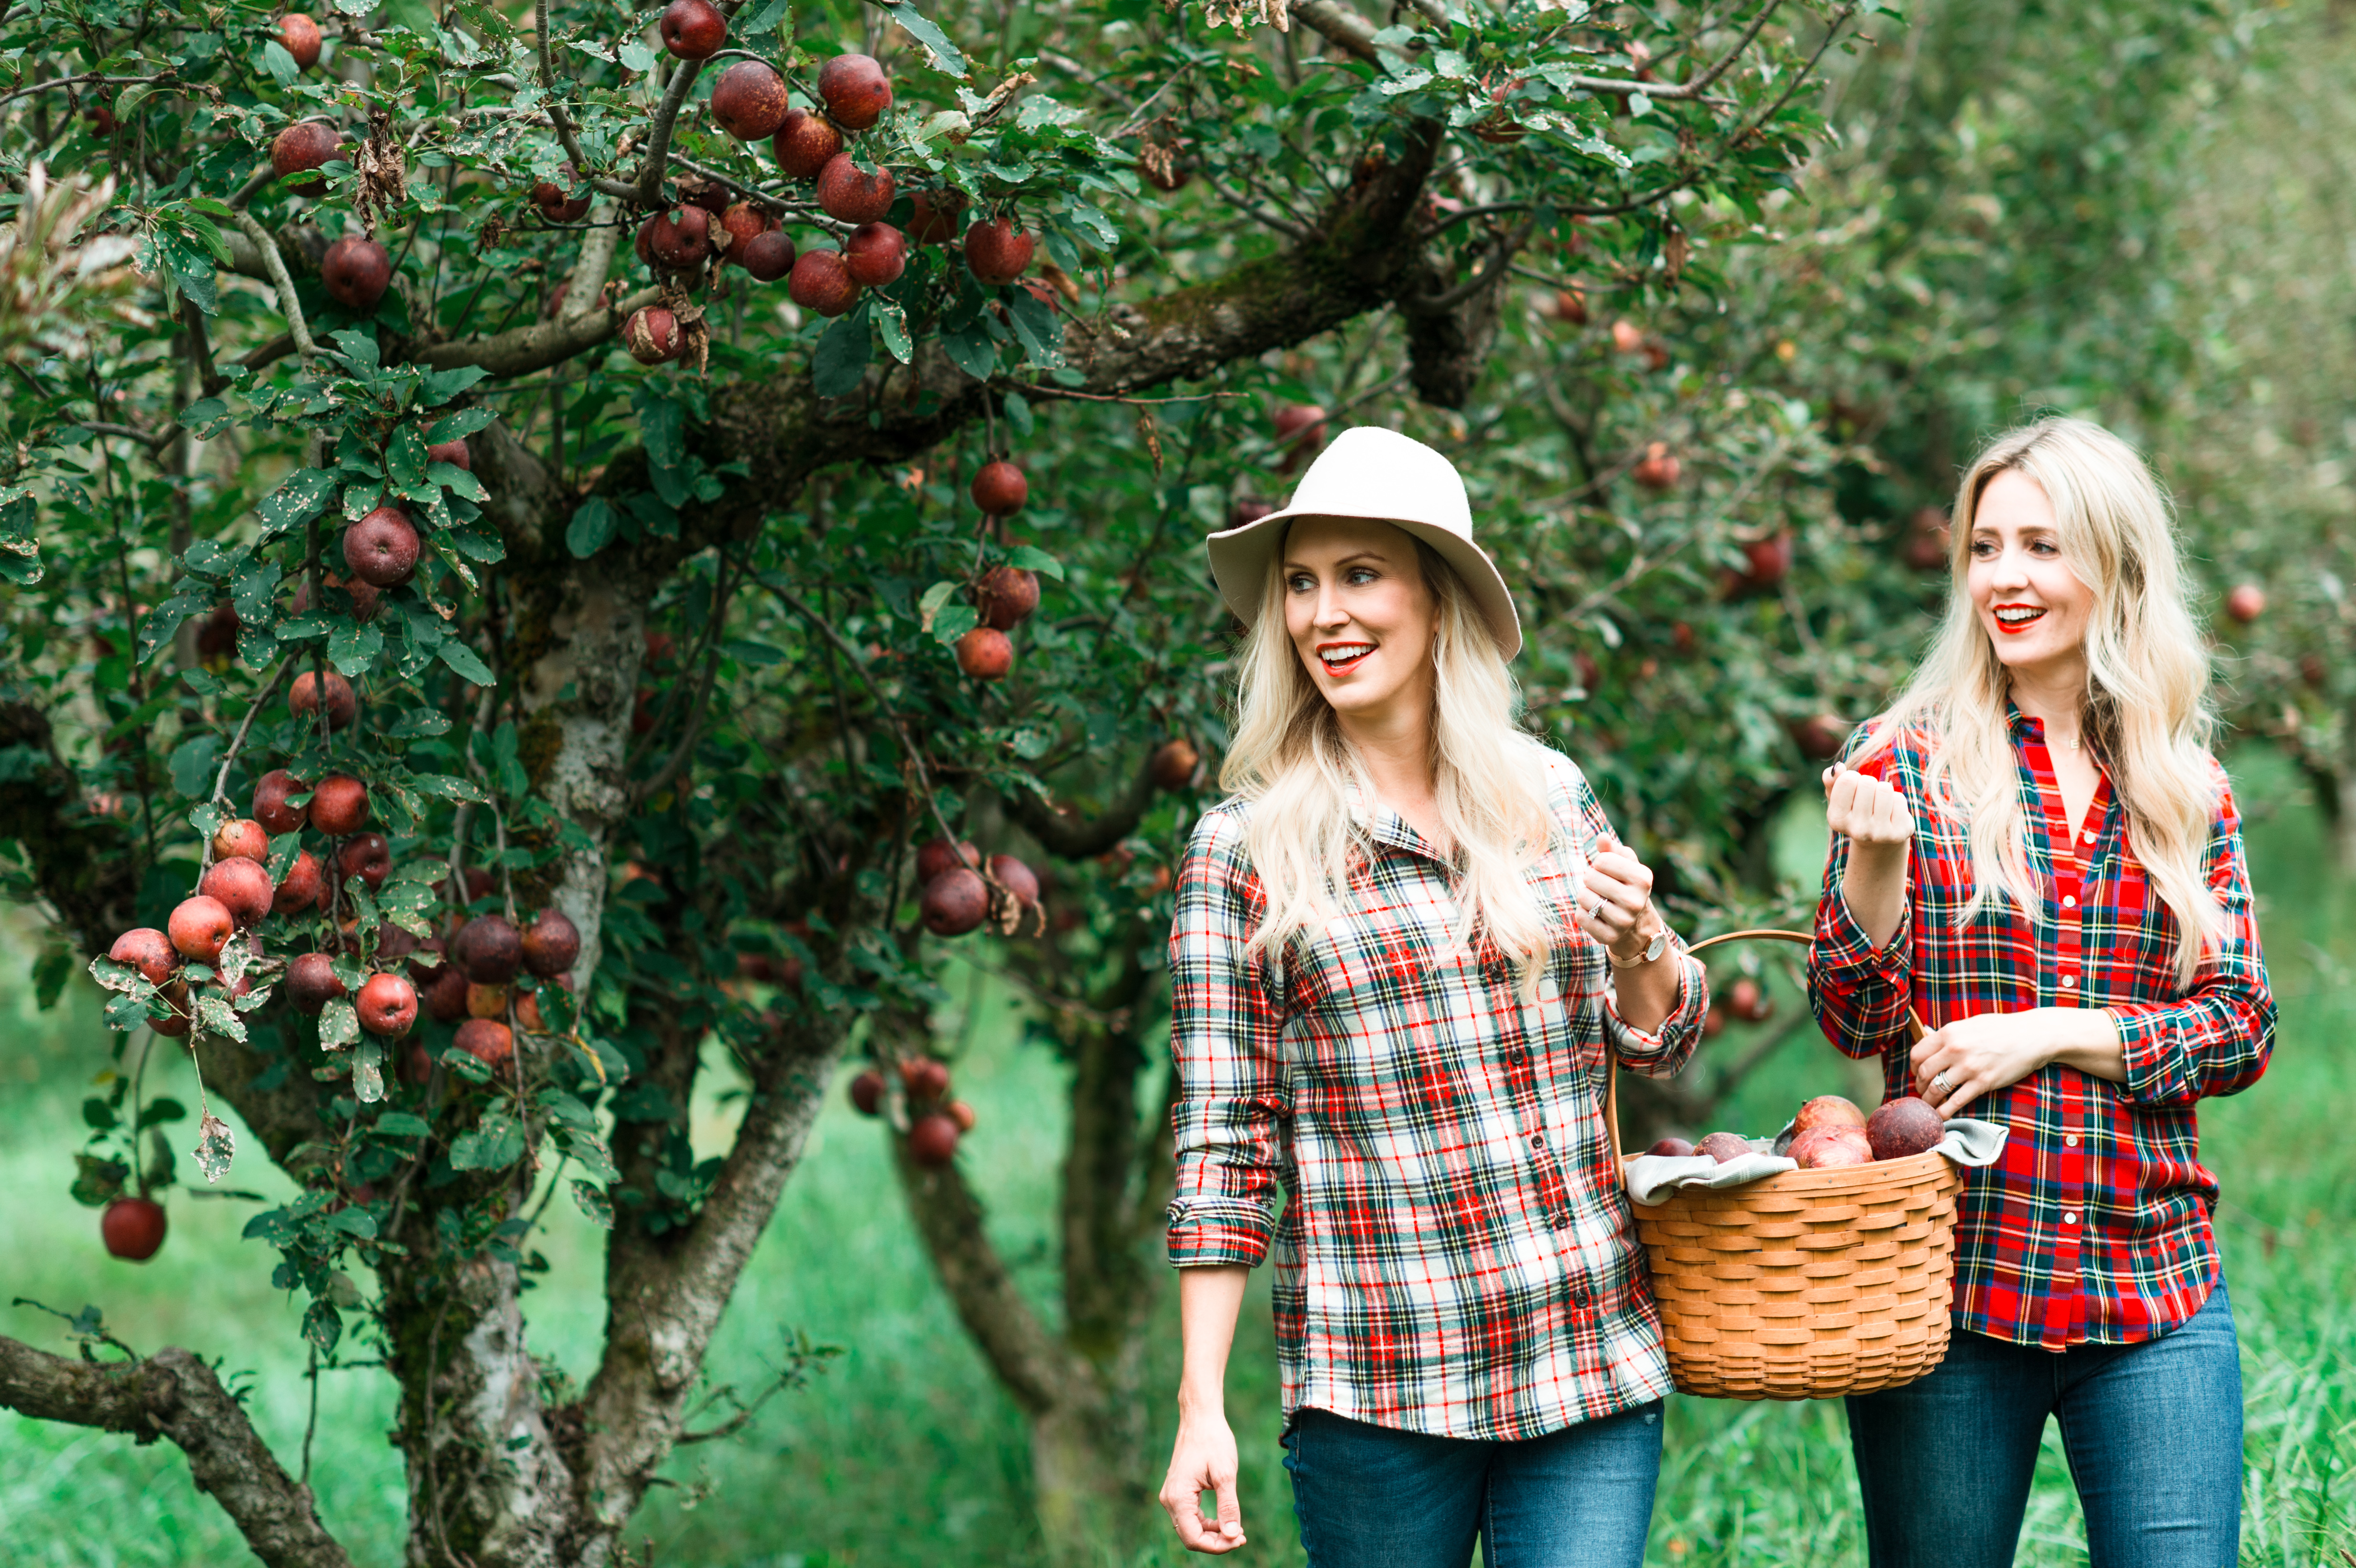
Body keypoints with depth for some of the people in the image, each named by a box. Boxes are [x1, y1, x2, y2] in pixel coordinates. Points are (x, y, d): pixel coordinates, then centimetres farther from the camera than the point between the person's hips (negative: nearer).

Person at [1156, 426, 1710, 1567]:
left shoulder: (1553, 799, 8)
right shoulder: (1244, 850, -1)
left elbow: (1657, 1043, 17)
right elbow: (1222, 1148, -2)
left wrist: (1636, 942, -5)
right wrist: (1202, 1407, -7)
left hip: (1595, 1363, 2)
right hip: (1376, 1384, -2)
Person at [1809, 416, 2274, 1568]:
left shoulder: (2190, 790, 9)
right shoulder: (1907, 762, 1)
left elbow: (2242, 1030, 4)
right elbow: (1853, 1022, -2)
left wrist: (2049, 1035, -10)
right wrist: (1875, 859, -19)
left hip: (2156, 1297, 2)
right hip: (1950, 1286, -2)